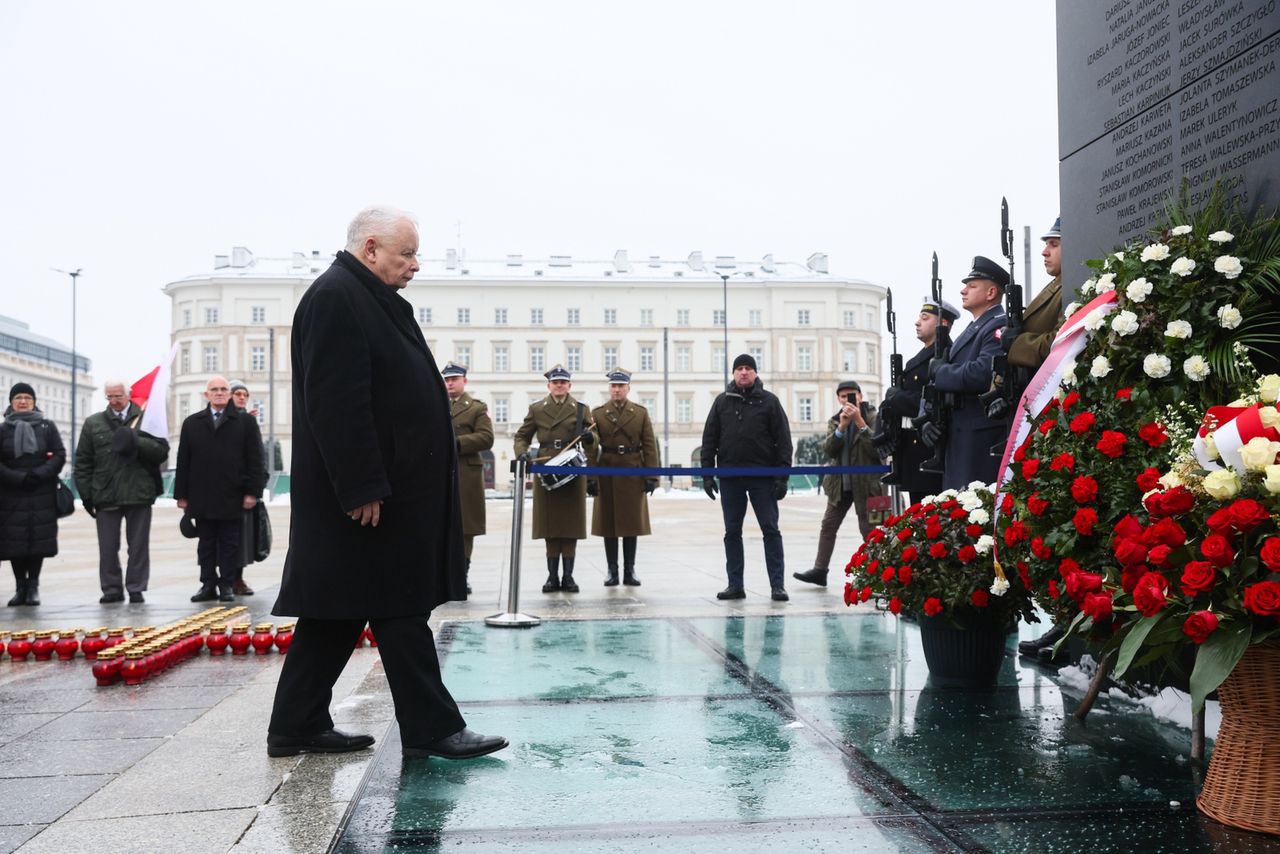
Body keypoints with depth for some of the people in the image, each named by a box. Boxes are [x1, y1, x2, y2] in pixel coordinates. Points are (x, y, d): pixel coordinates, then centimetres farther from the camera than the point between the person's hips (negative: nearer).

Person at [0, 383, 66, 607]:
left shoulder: (47, 427, 9)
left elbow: (60, 455, 2)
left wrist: (39, 474, -12)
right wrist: (19, 478, -13)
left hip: (42, 495, 0)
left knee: (39, 539, -2)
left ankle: (33, 587, 7)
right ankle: (21, 587, 10)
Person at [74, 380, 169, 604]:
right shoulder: (93, 423, 10)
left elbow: (162, 451, -2)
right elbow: (83, 461, 10)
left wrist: (137, 442, -18)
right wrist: (86, 493, 4)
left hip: (139, 492, -1)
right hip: (106, 494, 1)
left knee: (139, 545, 4)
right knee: (108, 546, 5)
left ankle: (136, 588, 12)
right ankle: (111, 589, 15)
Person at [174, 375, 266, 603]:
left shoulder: (245, 422, 4)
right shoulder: (192, 423, 11)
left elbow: (255, 460, 0)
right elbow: (183, 462, 9)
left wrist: (252, 492, -7)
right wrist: (182, 495, 4)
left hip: (232, 497, -2)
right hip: (201, 497, 2)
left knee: (230, 545, 4)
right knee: (206, 544, 7)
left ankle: (227, 585, 10)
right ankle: (208, 584, 14)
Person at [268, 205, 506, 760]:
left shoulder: (370, 299, 19)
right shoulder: (335, 299, -14)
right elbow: (337, 402, -22)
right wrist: (364, 489, -23)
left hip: (390, 490, 10)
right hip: (369, 496, -10)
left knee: (337, 614, 13)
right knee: (399, 610, -3)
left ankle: (297, 730, 21)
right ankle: (431, 728, 7)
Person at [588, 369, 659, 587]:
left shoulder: (641, 413, 6)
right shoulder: (597, 413, 4)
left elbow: (650, 446, 3)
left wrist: (651, 476, -5)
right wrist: (590, 478, -7)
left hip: (633, 475, 1)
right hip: (607, 475, 0)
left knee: (632, 523, 3)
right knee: (608, 523, 2)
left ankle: (630, 570, 11)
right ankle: (612, 571, 10)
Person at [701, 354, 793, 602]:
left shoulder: (769, 402, 2)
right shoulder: (722, 401, 8)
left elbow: (783, 440, -1)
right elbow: (709, 439, 8)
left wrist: (782, 476, -8)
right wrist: (707, 473, 0)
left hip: (762, 476, -2)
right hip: (729, 476, 2)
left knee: (771, 530, -1)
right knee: (732, 532, 6)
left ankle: (777, 585, 4)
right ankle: (735, 585, 14)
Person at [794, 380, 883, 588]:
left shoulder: (872, 417, -4)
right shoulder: (834, 421, 10)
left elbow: (877, 448, -17)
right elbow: (828, 450, -4)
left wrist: (859, 421, -21)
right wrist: (842, 426, -17)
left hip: (865, 483, -5)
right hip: (840, 483, 5)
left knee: (868, 529, -1)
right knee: (828, 526, 5)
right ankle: (820, 570, 9)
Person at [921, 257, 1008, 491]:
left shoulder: (1000, 327, -8)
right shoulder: (971, 331, 21)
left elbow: (981, 374, -25)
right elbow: (941, 385, 21)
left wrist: (940, 373, -10)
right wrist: (930, 419, 4)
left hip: (983, 442, -10)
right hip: (958, 440, 10)